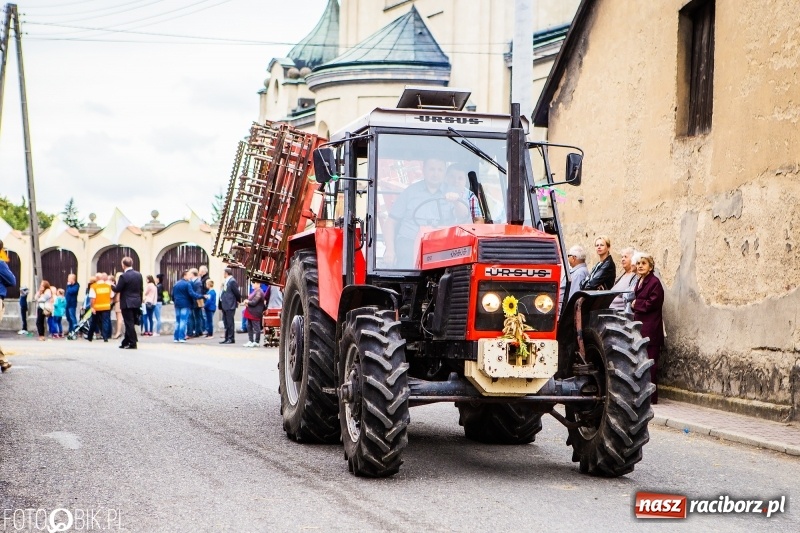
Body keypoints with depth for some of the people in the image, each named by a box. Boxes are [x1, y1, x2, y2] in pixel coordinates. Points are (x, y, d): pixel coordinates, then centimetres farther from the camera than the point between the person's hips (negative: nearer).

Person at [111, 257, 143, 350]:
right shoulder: (139, 275, 5)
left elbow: (117, 290, -12)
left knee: (129, 323, -2)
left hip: (127, 303, -7)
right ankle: (126, 342, 22)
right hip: (136, 302, 7)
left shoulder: (124, 276, -15)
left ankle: (132, 343, -2)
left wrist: (112, 285, 9)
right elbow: (141, 289, 9)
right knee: (130, 323, 14)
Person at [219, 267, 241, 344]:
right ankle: (227, 338, 19)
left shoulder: (232, 281, -15)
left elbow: (237, 292, -14)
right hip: (225, 305, 10)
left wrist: (238, 300, -2)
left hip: (230, 306, -10)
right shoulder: (226, 281, 14)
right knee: (226, 323, 13)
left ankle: (231, 339, -2)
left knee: (230, 323, -6)